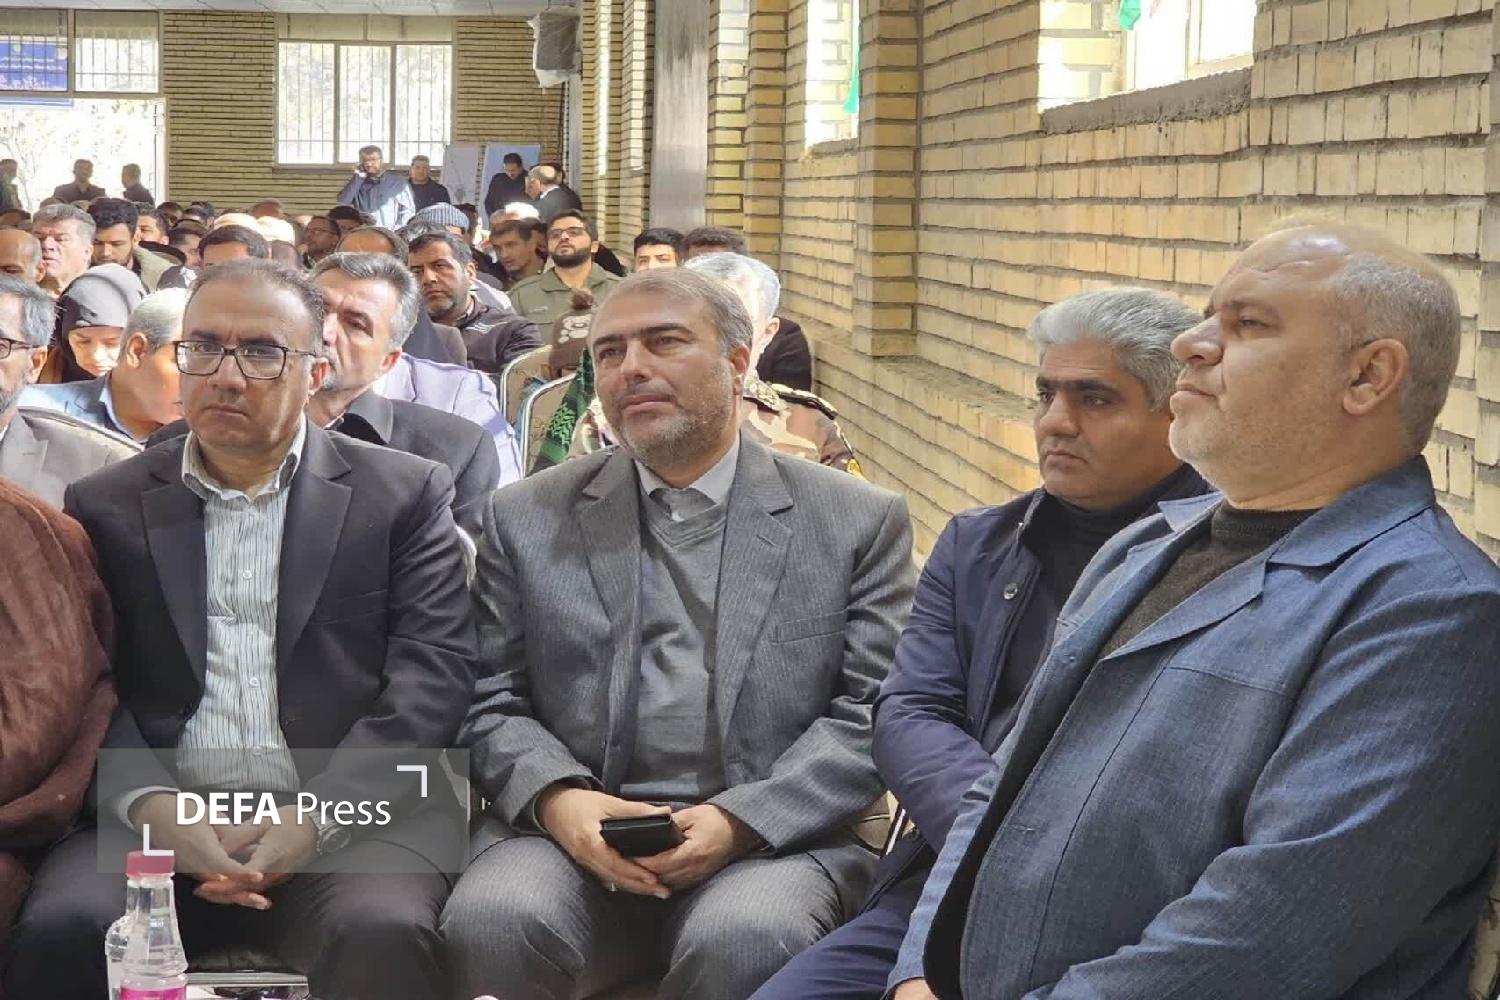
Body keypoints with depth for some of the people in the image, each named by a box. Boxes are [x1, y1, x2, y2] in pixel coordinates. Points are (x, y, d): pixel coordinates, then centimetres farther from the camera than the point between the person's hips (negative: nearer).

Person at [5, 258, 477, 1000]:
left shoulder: (404, 493, 8)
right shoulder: (108, 507, 13)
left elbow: (433, 671, -1)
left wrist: (318, 816, -13)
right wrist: (149, 805, -14)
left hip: (350, 817, -1)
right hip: (159, 820, 2)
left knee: (382, 934, -32)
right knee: (60, 931, -28)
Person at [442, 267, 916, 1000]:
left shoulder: (859, 522, 8)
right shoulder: (528, 520, 14)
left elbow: (874, 714, 0)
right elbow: (491, 703, 10)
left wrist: (739, 821, -14)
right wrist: (558, 798, -12)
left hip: (774, 840, -1)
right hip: (573, 832, 1)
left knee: (746, 939, -34)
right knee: (491, 921, -31)